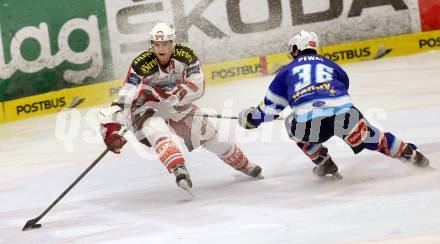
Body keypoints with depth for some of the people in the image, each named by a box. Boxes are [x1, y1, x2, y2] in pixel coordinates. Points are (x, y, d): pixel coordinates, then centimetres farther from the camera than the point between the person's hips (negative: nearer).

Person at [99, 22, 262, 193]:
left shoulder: (186, 55, -19)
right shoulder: (141, 64, -27)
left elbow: (197, 88, -27)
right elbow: (124, 98, -30)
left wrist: (162, 95, -37)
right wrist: (110, 128, -41)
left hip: (177, 107, 3)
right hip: (147, 110, -3)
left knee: (208, 135, 10)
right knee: (158, 132, -36)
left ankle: (243, 164, 35)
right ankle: (179, 171, -50)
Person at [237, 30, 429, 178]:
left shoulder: (288, 71, 23)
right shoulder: (332, 66, 29)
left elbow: (269, 110, 28)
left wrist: (248, 117, 46)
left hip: (307, 124, -2)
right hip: (344, 115, 2)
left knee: (292, 125, 30)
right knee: (366, 135, 25)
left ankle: (323, 162, 23)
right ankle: (411, 154, 21)